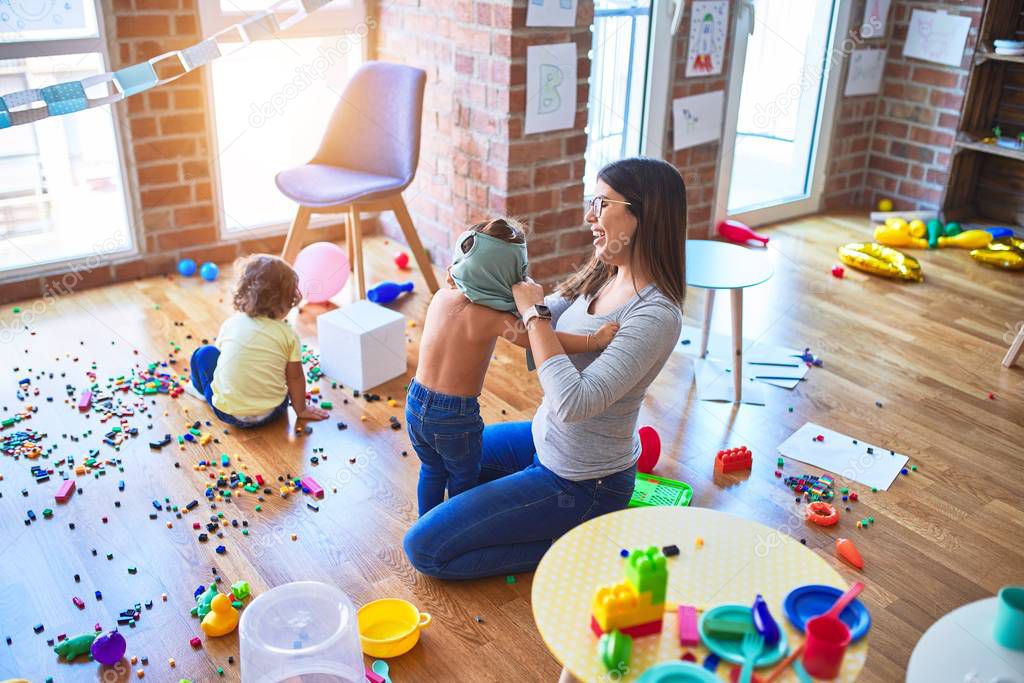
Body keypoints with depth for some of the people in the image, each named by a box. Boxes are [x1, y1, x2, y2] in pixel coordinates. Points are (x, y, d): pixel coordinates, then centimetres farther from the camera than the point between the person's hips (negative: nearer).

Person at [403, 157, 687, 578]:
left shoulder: (655, 315, -30)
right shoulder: (605, 276, -3)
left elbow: (572, 403, -37)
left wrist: (535, 313, -29)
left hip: (582, 484, -9)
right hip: (547, 442, 9)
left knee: (423, 548, -9)